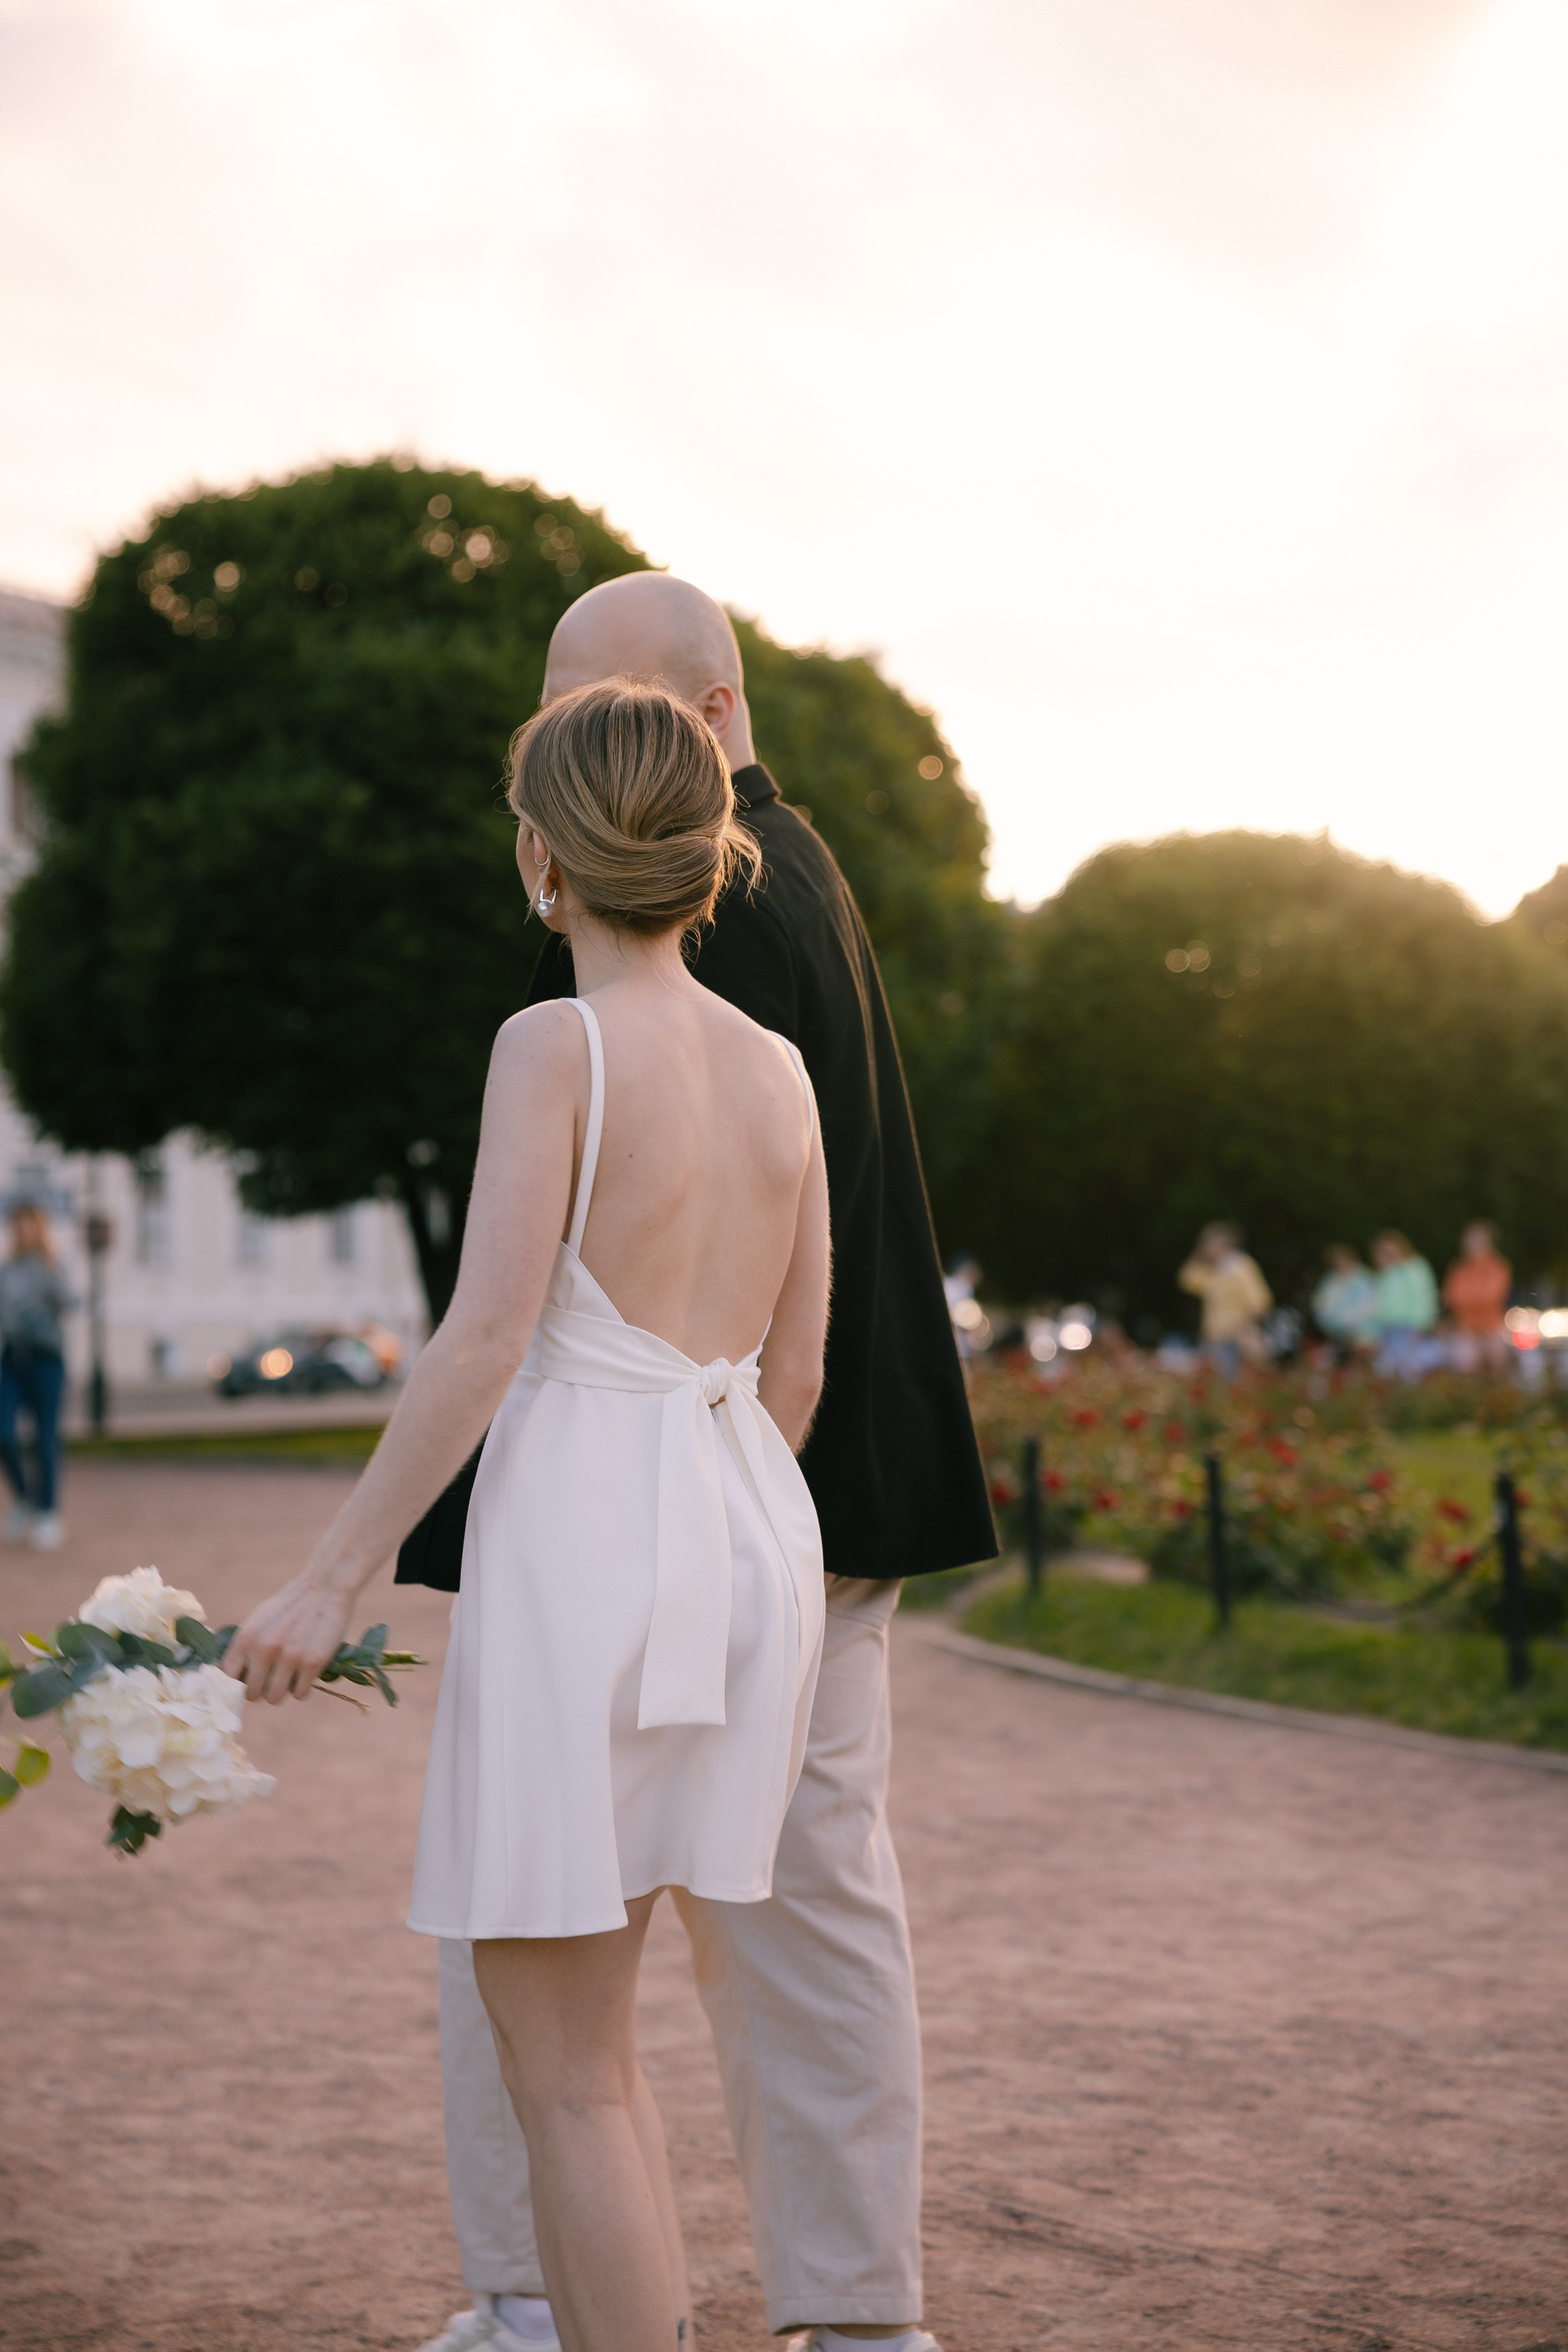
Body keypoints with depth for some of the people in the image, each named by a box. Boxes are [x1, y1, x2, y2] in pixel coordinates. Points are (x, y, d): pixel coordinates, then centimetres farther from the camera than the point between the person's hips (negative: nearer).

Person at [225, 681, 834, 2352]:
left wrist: (334, 1578, -11)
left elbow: (484, 1344, -15)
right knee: (570, 2020, 21)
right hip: (744, 1536, 7)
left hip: (579, 1536, -7)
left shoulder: (556, 1044, -9)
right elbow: (793, 1371, 12)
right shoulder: (777, 1070, 9)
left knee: (564, 2067, 3)